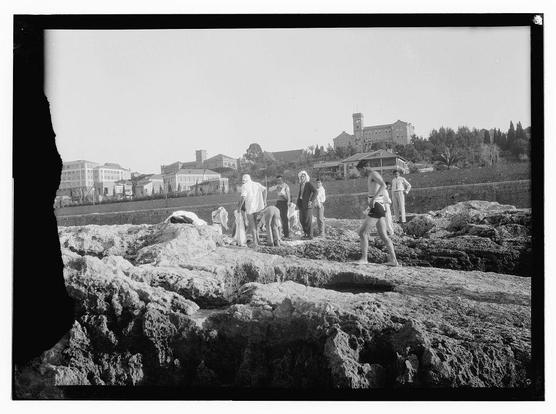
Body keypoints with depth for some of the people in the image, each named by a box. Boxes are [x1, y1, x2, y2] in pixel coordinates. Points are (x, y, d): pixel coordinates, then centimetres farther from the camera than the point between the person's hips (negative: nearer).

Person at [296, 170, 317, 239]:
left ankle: (310, 235, -1)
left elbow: (315, 191, -17)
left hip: (307, 204, -8)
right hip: (302, 204, 8)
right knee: (301, 219, 8)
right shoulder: (301, 184, 16)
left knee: (308, 219, -6)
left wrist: (311, 201, -20)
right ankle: (306, 233, 18)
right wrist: (298, 202, 12)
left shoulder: (309, 184, -8)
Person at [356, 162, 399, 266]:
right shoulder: (371, 177, 22)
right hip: (381, 208, 10)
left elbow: (383, 185, -28)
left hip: (376, 207, -10)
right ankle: (393, 260, 8)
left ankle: (364, 259, -10)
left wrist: (374, 198, -35)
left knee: (362, 232, -8)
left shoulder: (373, 174, -9)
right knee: (384, 236, 9)